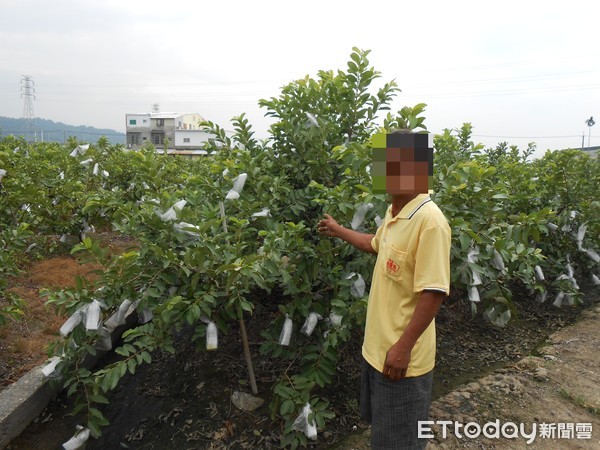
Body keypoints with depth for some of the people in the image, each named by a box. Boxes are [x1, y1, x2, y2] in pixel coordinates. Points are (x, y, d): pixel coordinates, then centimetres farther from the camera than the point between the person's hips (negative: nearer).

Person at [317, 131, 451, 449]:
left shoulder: (429, 221, -25)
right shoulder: (394, 212, 3)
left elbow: (433, 293, -26)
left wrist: (403, 347, -23)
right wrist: (338, 231, 33)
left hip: (402, 355, -9)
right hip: (377, 346, 9)